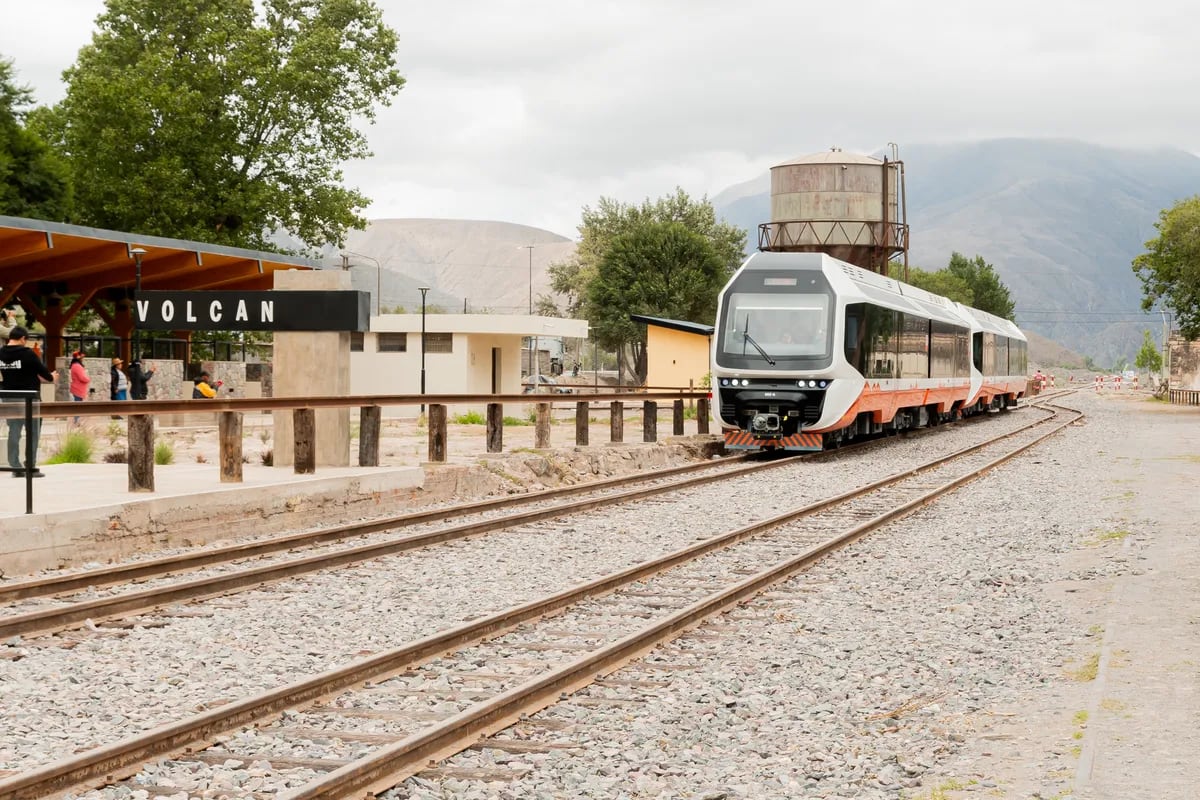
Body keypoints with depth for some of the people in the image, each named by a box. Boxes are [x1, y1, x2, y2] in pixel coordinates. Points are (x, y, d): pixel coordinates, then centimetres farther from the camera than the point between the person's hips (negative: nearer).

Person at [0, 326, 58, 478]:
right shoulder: (27, 353, -15)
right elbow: (43, 372, -11)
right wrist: (52, 377, 13)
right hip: (28, 398, -5)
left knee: (14, 432, 9)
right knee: (32, 433, 4)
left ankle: (15, 467, 8)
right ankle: (31, 467, 2)